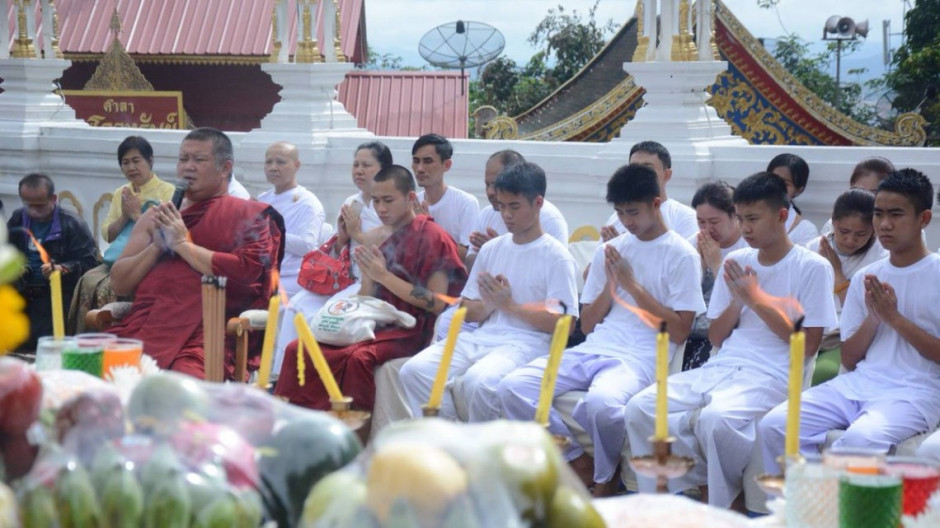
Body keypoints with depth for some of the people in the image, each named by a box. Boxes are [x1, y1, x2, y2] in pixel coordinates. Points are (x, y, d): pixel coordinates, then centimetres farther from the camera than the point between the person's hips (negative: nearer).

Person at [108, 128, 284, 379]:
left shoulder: (249, 215, 10)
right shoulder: (156, 216, 24)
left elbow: (247, 271, -8)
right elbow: (119, 283, 18)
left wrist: (183, 244, -4)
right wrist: (156, 246, 1)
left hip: (202, 336, -4)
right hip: (140, 328, 4)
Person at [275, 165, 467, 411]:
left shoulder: (434, 238, -3)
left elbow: (437, 304, -11)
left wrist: (384, 276, -14)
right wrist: (368, 273, -4)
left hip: (409, 332, -7)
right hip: (376, 325, 7)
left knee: (359, 357, -37)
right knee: (298, 349, -12)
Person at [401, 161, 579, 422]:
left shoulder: (557, 257, 0)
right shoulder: (491, 249, 18)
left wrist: (509, 304, -11)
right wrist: (489, 303, -4)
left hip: (526, 343, -6)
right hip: (482, 337, 6)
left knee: (477, 380, -37)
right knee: (414, 370, -19)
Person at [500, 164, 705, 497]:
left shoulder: (681, 256, 2)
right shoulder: (609, 251, 18)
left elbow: (679, 332, -5)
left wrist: (633, 285, -7)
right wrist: (610, 284, 2)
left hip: (639, 360, -6)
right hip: (591, 352, 6)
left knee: (601, 401, -39)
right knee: (513, 387, -18)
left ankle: (606, 482, -9)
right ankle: (578, 463, -3)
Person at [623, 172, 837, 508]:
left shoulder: (813, 268, 0)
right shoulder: (738, 263, 17)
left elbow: (807, 345, -7)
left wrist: (756, 297, -7)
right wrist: (737, 300, -1)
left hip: (771, 376, -6)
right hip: (721, 367, 6)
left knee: (715, 418, -37)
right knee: (640, 408, -18)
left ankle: (724, 508, -14)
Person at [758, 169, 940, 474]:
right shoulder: (866, 278, 16)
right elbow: (849, 359, 15)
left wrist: (894, 318, -8)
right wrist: (873, 318, -2)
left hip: (915, 393, -5)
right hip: (857, 383, 5)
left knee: (861, 437, -37)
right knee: (774, 425, -18)